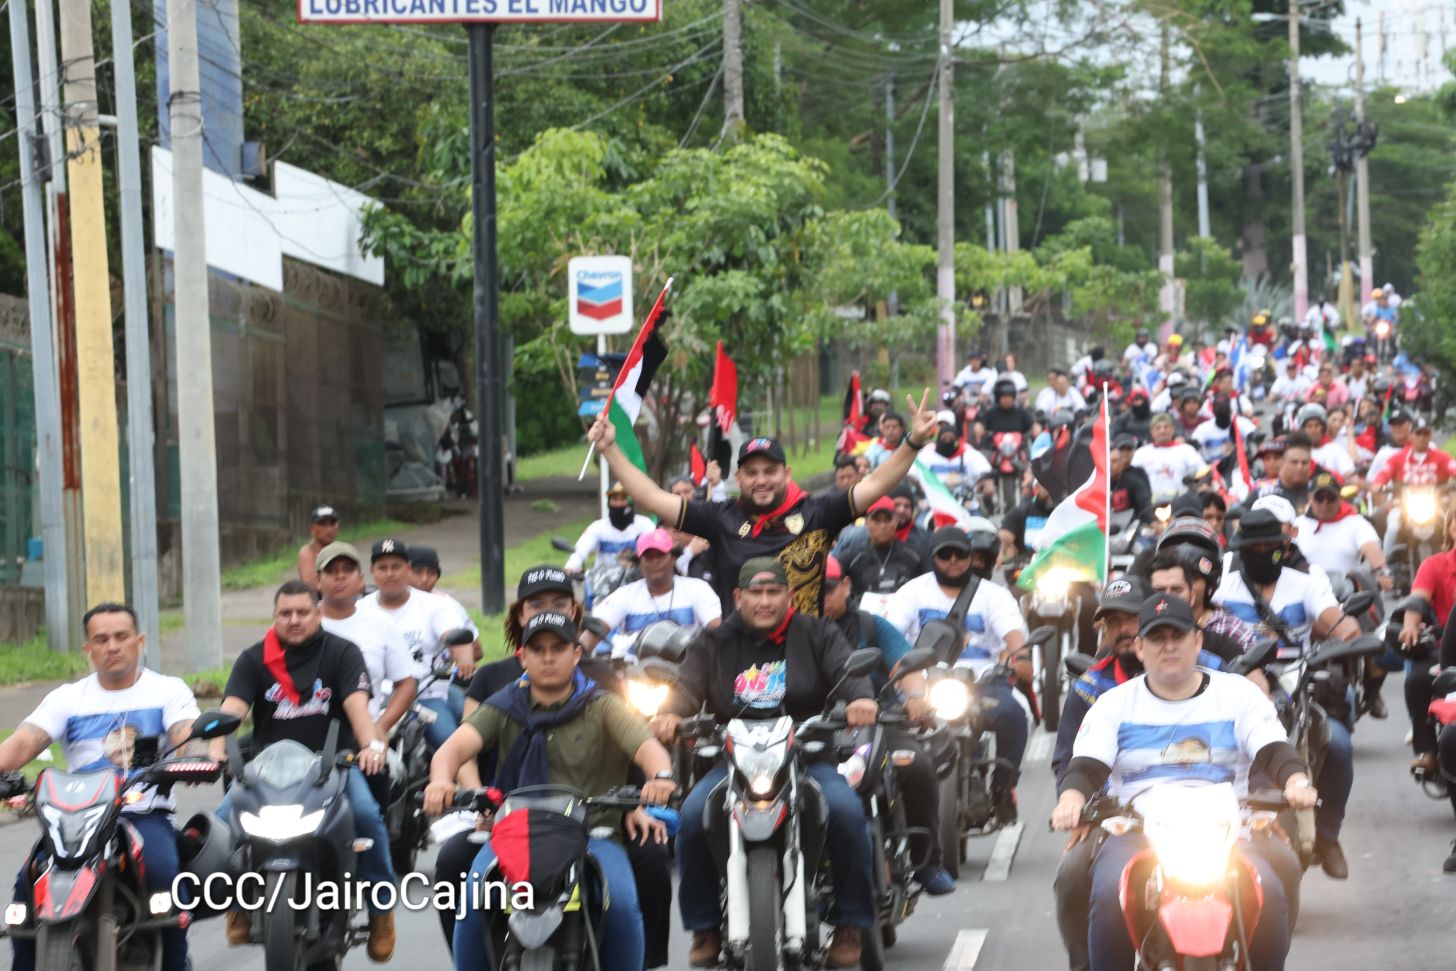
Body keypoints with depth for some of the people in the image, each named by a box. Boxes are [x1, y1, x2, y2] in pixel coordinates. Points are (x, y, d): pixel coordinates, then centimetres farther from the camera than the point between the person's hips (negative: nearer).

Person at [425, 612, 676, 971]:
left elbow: (646, 746, -8)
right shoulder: (504, 707, 12)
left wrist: (660, 776, -34)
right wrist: (441, 780, -29)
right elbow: (456, 746, -4)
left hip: (592, 834, -1)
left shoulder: (602, 707, 9)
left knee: (621, 905, -29)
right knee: (473, 903, -27)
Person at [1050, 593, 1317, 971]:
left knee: (1269, 895, -30)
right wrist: (1071, 798, -22)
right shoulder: (1115, 703, 14)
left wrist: (1296, 781, -23)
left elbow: (1272, 749, 1)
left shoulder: (1238, 693, 13)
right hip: (1137, 832, 0)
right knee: (1111, 896, -33)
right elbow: (1087, 765, 2)